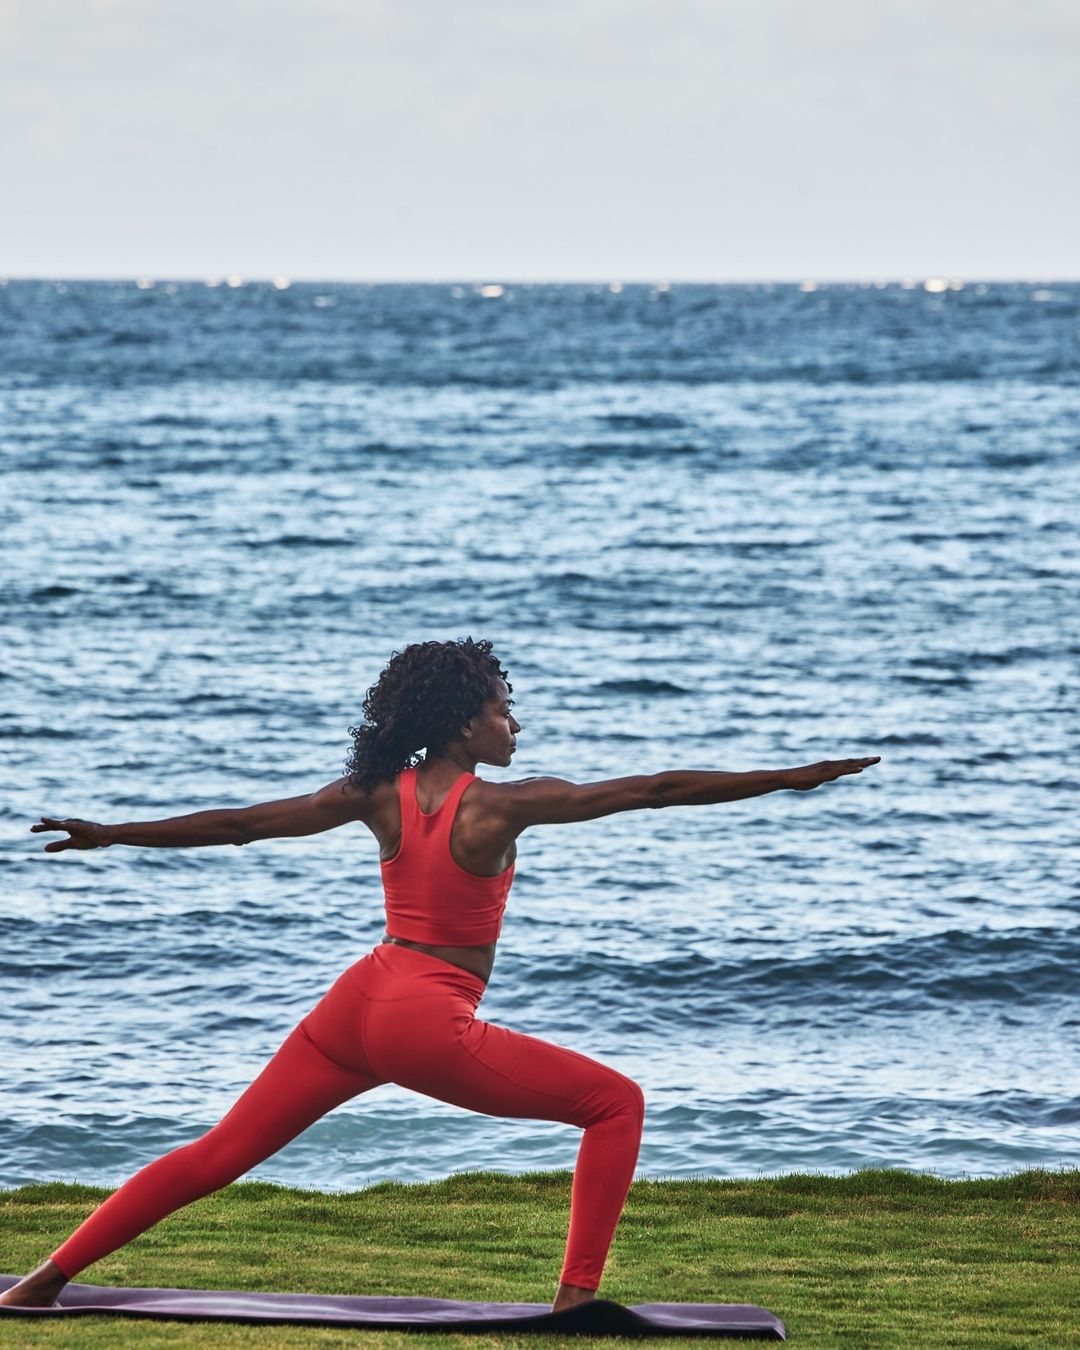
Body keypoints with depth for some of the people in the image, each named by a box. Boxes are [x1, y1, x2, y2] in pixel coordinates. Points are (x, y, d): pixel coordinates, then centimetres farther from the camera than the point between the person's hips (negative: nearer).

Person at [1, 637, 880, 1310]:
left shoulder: (377, 795, 5)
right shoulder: (503, 806, -9)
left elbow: (239, 824, 6)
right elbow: (655, 791, -9)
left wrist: (109, 836, 13)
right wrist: (793, 780, -7)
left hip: (357, 1003, 6)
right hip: (429, 1023, -6)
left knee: (216, 1158, 12)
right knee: (617, 1103, 4)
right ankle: (578, 1296, -3)